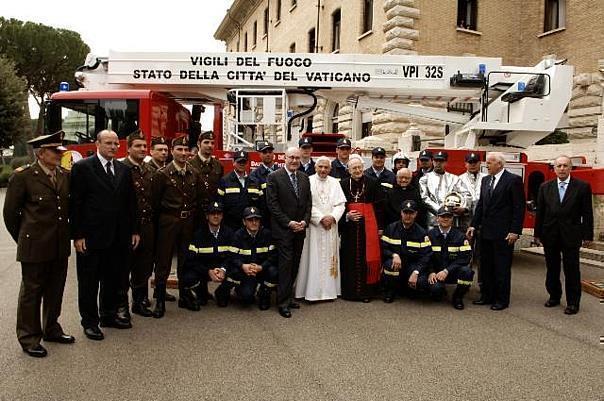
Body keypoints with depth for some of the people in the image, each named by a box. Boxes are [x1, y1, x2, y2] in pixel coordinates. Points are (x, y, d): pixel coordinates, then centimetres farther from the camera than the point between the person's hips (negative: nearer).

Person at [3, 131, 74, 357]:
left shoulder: (65, 175, 5)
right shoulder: (23, 177, -10)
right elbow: (10, 212, -3)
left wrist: (66, 235, 12)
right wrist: (23, 239, 4)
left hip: (60, 246, 5)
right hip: (35, 247, -5)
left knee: (55, 290, 16)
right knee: (32, 292, 7)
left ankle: (51, 330, 33)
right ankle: (29, 339, 21)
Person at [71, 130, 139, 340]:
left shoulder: (124, 170, 9)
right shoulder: (82, 167, -5)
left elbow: (131, 202, 12)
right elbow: (75, 203, -8)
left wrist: (134, 230, 8)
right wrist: (77, 235, -12)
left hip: (118, 237, 5)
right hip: (91, 236, -4)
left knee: (113, 279, 14)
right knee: (88, 283, 8)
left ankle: (108, 315, 31)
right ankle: (90, 322, 22)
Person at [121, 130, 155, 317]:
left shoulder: (149, 171, 11)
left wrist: (152, 221, 10)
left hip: (147, 225, 6)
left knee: (144, 266, 13)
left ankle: (140, 301, 26)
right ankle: (121, 303, 19)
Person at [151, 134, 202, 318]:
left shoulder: (194, 174, 6)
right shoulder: (162, 174, -5)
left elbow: (198, 200, 11)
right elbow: (155, 201, -3)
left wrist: (196, 221, 8)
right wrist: (159, 222, -1)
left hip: (189, 222, 4)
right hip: (168, 222, -4)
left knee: (186, 261, 12)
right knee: (163, 263, 1)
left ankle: (184, 296, 25)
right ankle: (160, 301, 8)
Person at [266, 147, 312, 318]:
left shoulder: (304, 178, 12)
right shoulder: (274, 177, -5)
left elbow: (308, 202, 12)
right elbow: (272, 204, -10)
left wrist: (305, 221, -3)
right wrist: (288, 222, -13)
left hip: (300, 228, 5)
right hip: (283, 229, -5)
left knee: (295, 264, 8)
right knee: (286, 263, -6)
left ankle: (288, 296, 19)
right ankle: (283, 302, 2)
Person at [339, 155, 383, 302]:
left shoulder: (372, 183, 1)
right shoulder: (343, 184, 4)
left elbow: (378, 206, 1)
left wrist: (379, 227, -2)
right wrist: (347, 216, -10)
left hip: (368, 225, -1)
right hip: (349, 226, 1)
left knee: (367, 257, 1)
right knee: (350, 259, 4)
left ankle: (366, 291, 12)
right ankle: (350, 290, 15)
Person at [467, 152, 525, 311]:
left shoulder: (513, 180, -9)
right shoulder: (485, 180, 12)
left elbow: (519, 207, -10)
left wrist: (515, 231, -14)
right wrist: (473, 225, 8)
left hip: (503, 233, -7)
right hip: (486, 232, 7)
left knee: (502, 267, 3)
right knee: (486, 266, 12)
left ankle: (502, 300, 14)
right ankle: (487, 296, 24)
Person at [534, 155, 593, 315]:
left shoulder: (582, 187, -2)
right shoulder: (545, 187, 5)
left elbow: (587, 213, -2)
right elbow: (540, 212, 6)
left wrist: (587, 236, -5)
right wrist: (537, 233, 4)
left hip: (571, 235, -3)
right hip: (550, 236, 3)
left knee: (572, 270, 2)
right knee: (552, 268, 12)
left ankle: (573, 302, 13)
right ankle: (554, 296, 27)